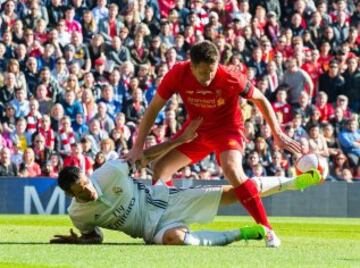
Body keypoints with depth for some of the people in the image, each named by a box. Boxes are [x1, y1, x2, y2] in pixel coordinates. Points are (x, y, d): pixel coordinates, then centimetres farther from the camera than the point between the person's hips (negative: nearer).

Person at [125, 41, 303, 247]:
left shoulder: (230, 79, -29)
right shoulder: (178, 75, -22)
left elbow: (261, 100, -11)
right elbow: (153, 109, -12)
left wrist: (278, 134, -11)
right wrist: (138, 147, -16)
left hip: (227, 127, -4)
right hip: (196, 128, 5)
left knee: (232, 170, -31)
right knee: (160, 168, -4)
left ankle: (267, 230, -25)